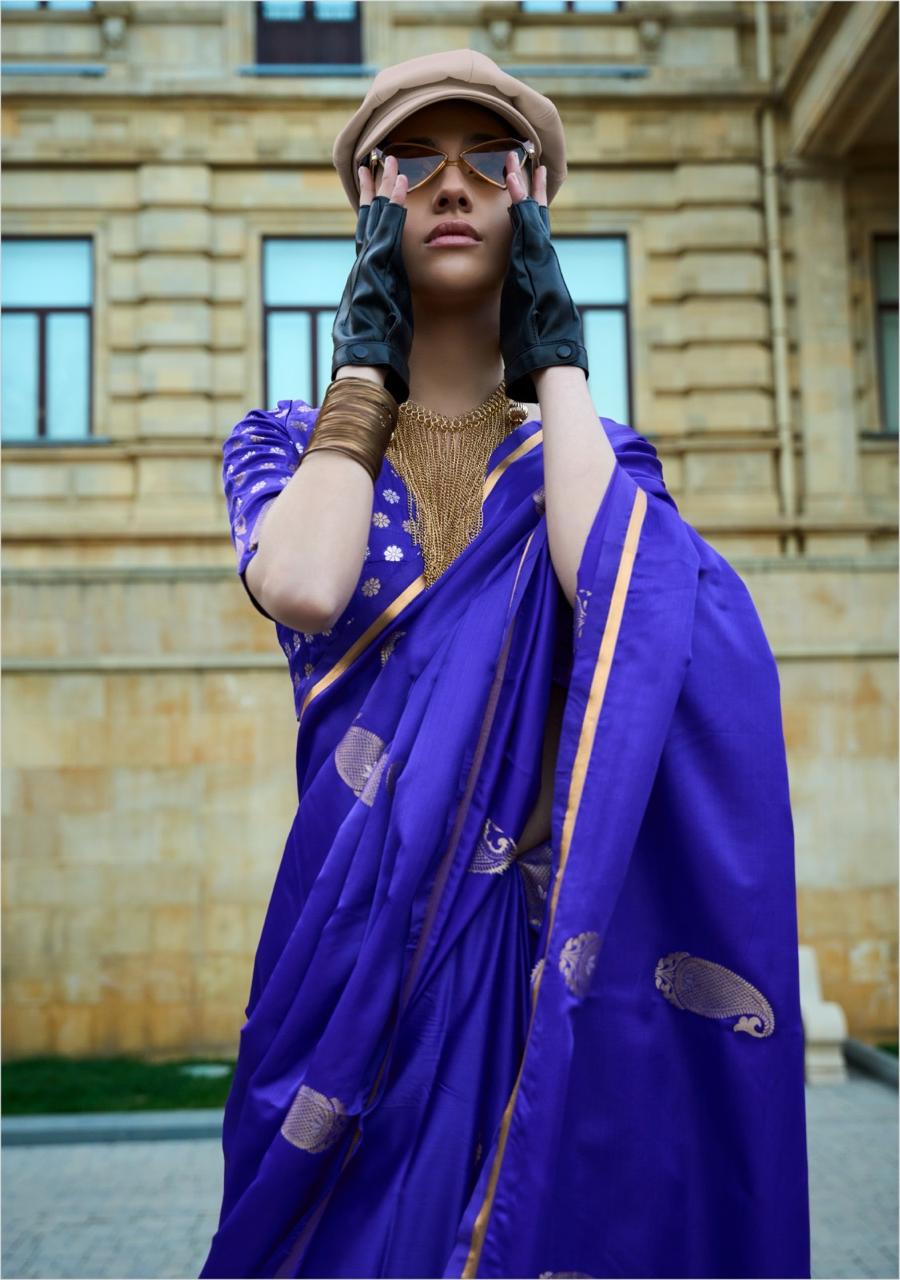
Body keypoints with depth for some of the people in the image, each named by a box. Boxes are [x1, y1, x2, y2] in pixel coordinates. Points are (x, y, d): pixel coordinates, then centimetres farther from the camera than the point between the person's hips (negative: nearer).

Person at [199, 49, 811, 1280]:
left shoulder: (593, 450, 8)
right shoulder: (288, 441, 7)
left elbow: (611, 588, -16)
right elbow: (303, 591, -17)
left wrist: (557, 362, -4)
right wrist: (364, 361, -4)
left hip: (561, 929, 1)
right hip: (364, 932, -1)